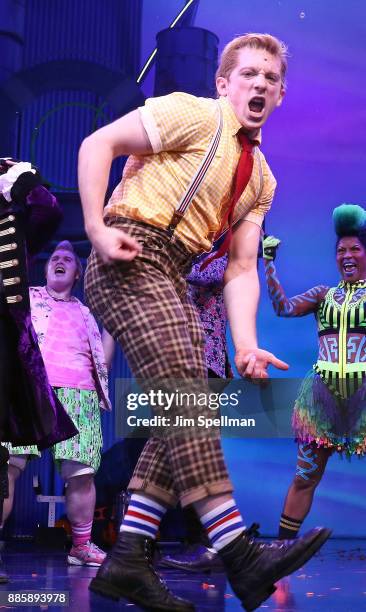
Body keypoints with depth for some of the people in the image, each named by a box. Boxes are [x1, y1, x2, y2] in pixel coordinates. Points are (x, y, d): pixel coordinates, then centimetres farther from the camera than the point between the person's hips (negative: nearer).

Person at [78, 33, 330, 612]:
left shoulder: (261, 178, 19)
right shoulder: (196, 114, -2)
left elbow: (242, 268, 11)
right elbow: (98, 144, -8)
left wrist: (245, 343, -4)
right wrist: (98, 229, -19)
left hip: (173, 279, 9)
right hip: (131, 258, -8)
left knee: (183, 412, 0)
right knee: (184, 393, -20)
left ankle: (127, 560, 4)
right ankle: (239, 553, -23)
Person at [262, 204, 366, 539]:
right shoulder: (323, 294, 14)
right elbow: (284, 306, 2)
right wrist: (269, 262, -1)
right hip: (322, 393, 2)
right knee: (305, 476, 8)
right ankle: (282, 542, 16)